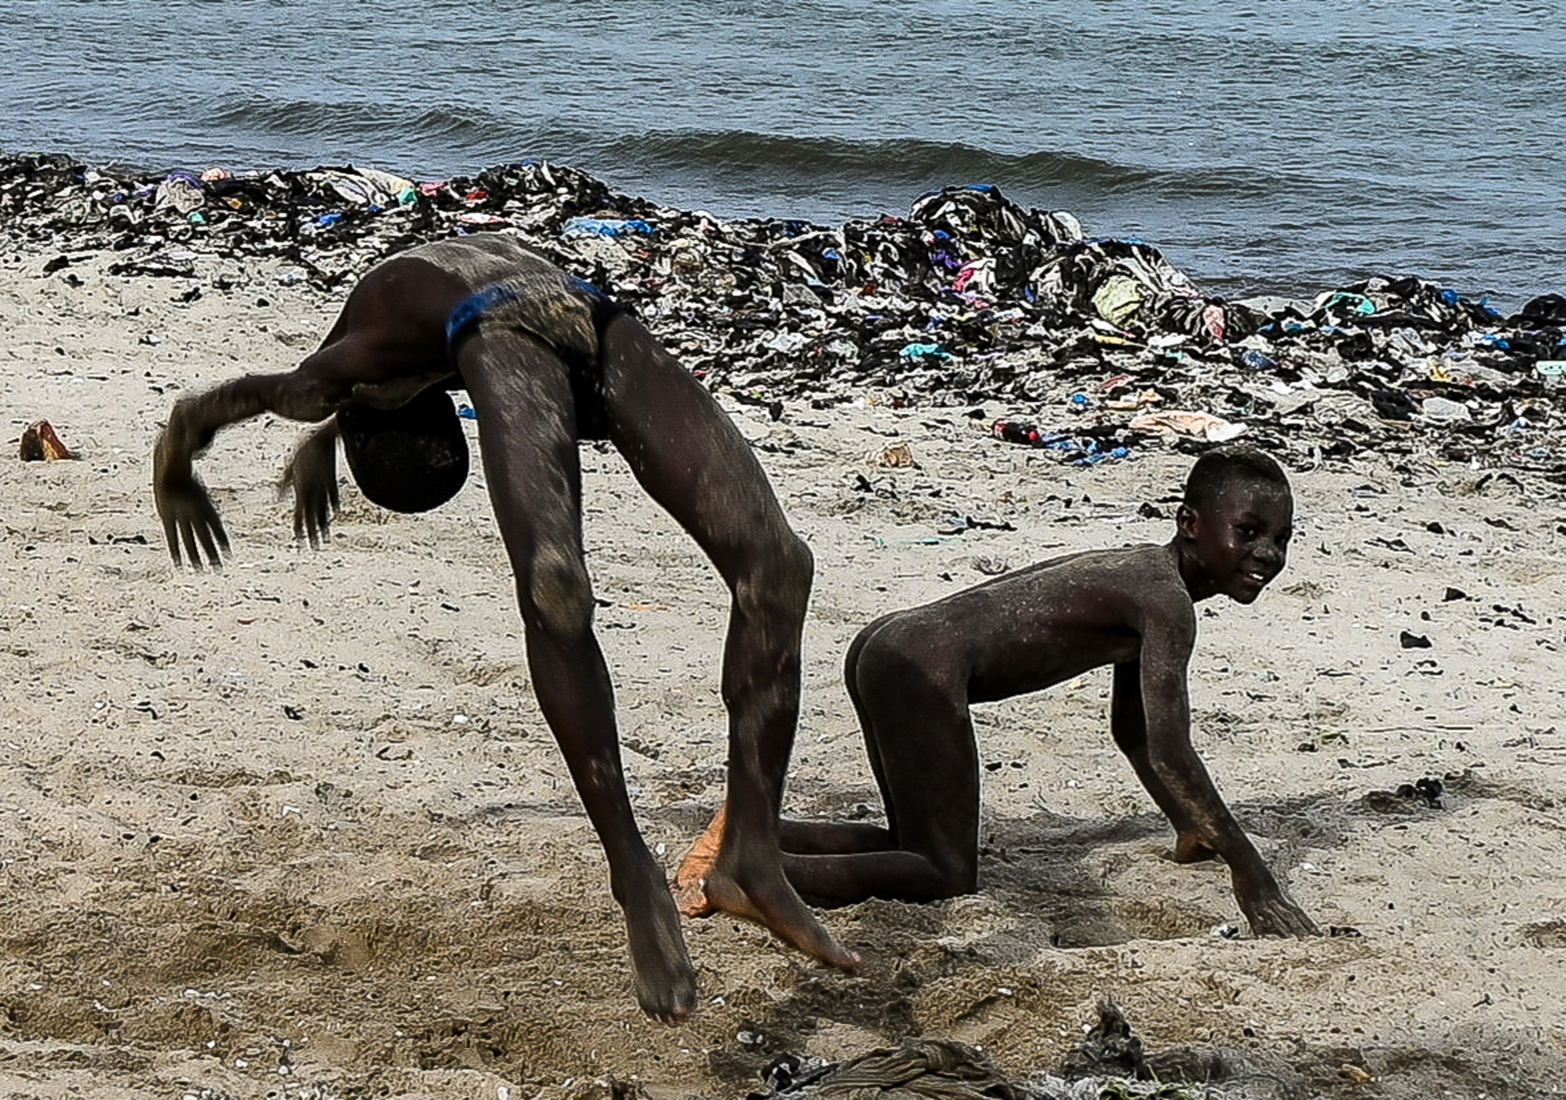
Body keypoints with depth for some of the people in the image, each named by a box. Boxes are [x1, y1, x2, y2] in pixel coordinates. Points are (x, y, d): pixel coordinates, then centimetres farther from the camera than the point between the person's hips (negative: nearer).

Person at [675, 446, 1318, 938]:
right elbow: (1169, 756, -18)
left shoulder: (1141, 578, 20)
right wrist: (1254, 883, -16)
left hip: (885, 650, 10)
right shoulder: (1166, 600, -11)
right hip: (923, 666, -10)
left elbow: (1133, 733, 31)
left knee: (920, 846, 22)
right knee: (946, 877, -5)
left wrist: (1192, 833, 34)